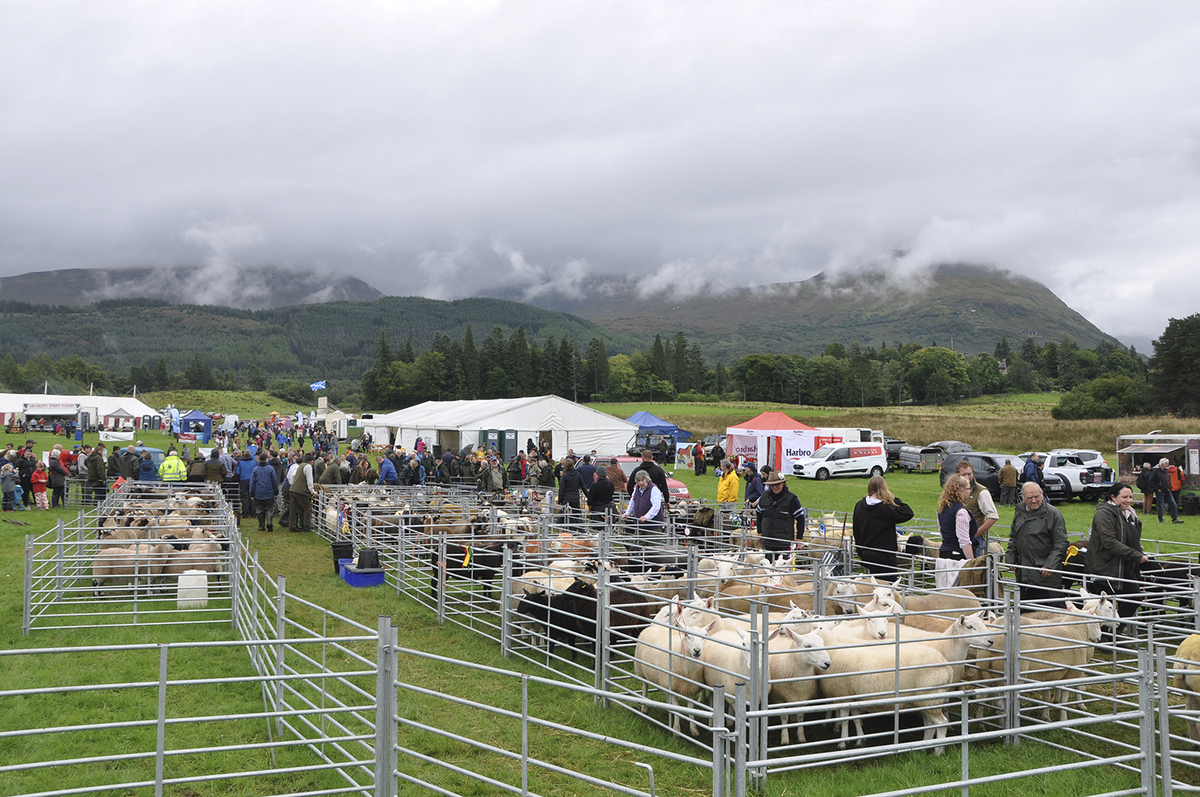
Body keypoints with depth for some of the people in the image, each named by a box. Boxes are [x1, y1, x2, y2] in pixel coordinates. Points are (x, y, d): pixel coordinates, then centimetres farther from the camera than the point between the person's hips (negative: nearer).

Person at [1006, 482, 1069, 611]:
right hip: (1024, 573, 6)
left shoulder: (1053, 513, -8)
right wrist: (1011, 558, 12)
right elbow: (1013, 538, 24)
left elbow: (1061, 543, -9)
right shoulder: (1019, 512, 11)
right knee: (1024, 612, 13)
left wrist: (1050, 564, -16)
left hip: (1046, 574, -6)